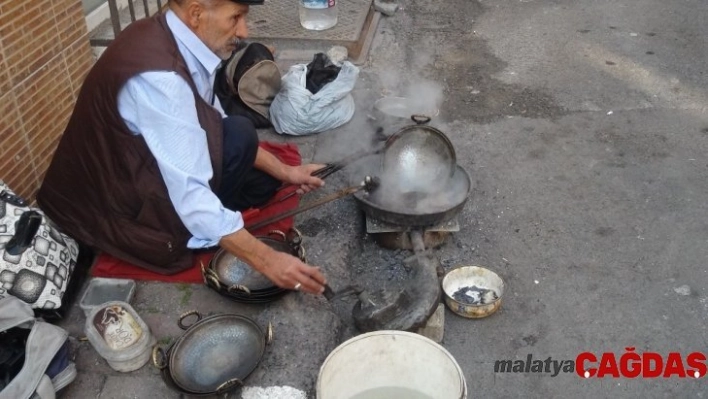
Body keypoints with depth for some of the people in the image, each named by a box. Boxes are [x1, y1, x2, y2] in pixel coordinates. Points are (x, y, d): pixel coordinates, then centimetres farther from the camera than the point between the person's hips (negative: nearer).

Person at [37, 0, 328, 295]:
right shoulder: (159, 76, -32)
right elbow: (190, 195, -34)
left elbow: (214, 126, 8)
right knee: (237, 137, -21)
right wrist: (266, 260, -31)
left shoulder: (177, 43, -5)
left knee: (261, 179, 8)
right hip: (116, 206, -8)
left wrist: (283, 171, 4)